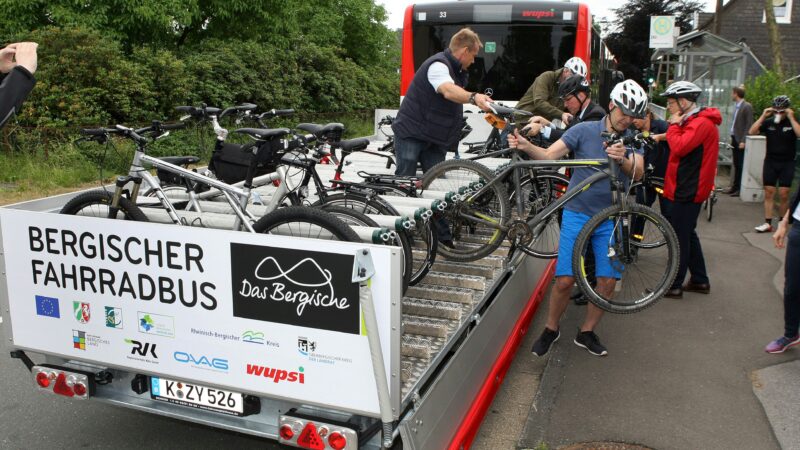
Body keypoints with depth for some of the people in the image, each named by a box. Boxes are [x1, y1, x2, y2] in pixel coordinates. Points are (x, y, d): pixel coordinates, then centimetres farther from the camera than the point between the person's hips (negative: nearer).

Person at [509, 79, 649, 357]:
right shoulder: (585, 130, -4)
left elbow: (638, 172, -13)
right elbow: (549, 155, -13)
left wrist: (623, 160, -35)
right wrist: (525, 146, -32)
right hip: (577, 213, -3)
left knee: (608, 282, 0)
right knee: (565, 280, -8)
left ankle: (586, 333, 21)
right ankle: (551, 329, 16)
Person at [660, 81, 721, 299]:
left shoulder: (702, 122, -17)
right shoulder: (693, 121, 16)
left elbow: (679, 147, -27)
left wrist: (674, 125, -15)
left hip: (687, 191, -10)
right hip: (684, 188, 10)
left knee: (680, 237, -4)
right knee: (687, 235, 17)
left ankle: (674, 286, 3)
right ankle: (700, 281, 27)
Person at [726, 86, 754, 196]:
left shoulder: (747, 106, -11)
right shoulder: (736, 106, 13)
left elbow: (749, 125, -15)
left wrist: (743, 141, -19)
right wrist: (732, 138, 10)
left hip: (740, 140, -8)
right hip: (734, 138, 8)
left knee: (741, 165, -3)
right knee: (736, 165, 12)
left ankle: (741, 189, 1)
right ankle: (735, 186, 18)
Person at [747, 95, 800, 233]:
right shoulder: (768, 123, 3)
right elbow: (752, 131, -10)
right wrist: (763, 116, -13)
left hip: (787, 163, -2)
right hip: (770, 162, 2)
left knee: (783, 195, -2)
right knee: (768, 193, 1)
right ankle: (767, 223, 4)